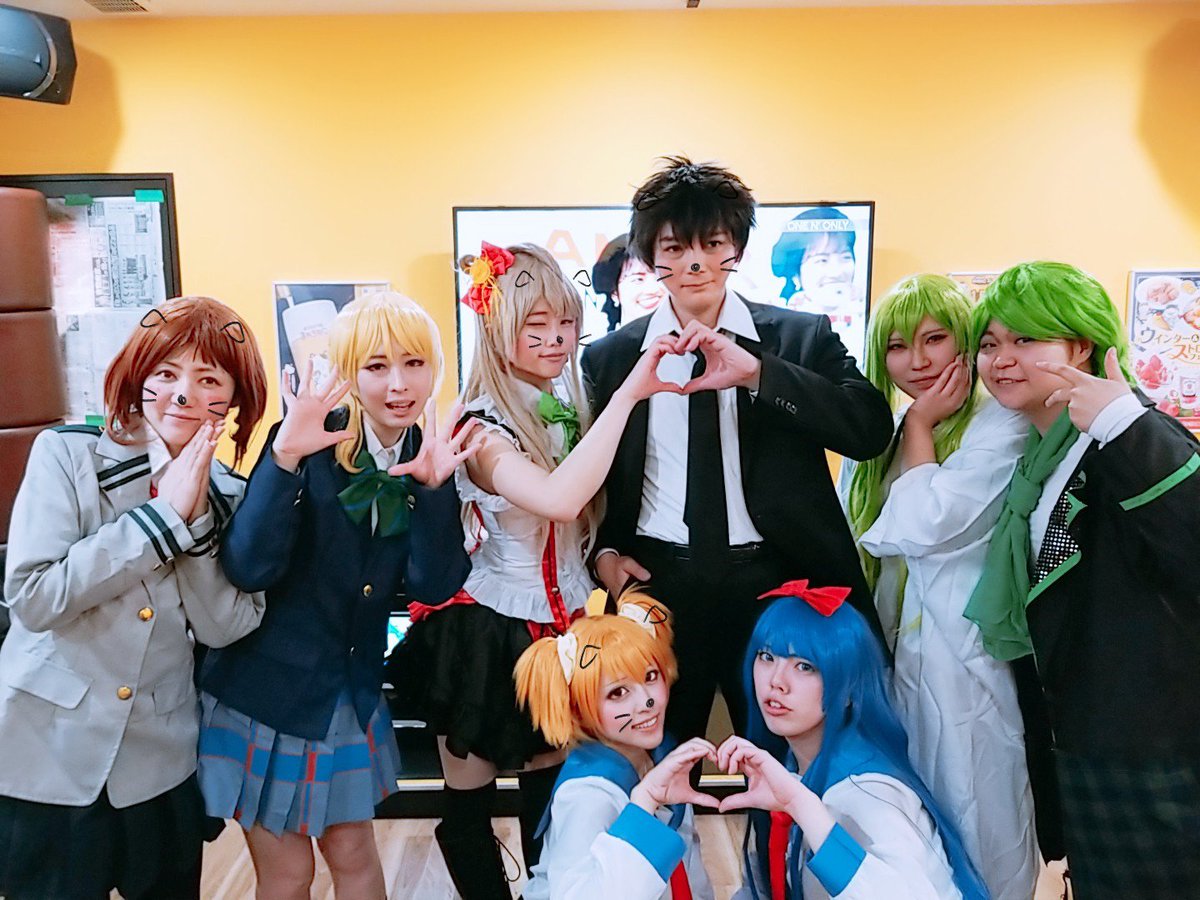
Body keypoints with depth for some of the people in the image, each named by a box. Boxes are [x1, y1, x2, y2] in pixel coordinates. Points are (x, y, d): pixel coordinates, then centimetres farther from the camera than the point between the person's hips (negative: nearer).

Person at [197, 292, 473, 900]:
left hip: (352, 688, 4)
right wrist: (285, 457, -36)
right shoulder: (310, 442, -16)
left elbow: (433, 587, -13)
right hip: (266, 685, -3)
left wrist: (434, 487, -26)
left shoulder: (430, 458, -5)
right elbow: (248, 568, -25)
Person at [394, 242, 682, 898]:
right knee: (469, 806, 13)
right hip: (487, 632, -5)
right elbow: (557, 501, -41)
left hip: (559, 624, 6)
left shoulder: (568, 406, -1)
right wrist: (629, 394, -39)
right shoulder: (483, 430, -21)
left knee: (550, 790, 19)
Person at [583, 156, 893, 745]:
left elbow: (871, 430, -13)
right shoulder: (609, 357, 5)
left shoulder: (802, 337, 1)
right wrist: (603, 550, -4)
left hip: (775, 582, 0)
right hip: (658, 583, 1)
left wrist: (757, 373, -22)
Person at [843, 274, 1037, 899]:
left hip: (962, 655, -7)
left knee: (971, 821, 7)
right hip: (896, 650, 7)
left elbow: (925, 527, -22)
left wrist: (921, 427, -13)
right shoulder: (888, 433, 9)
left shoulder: (1000, 429, -13)